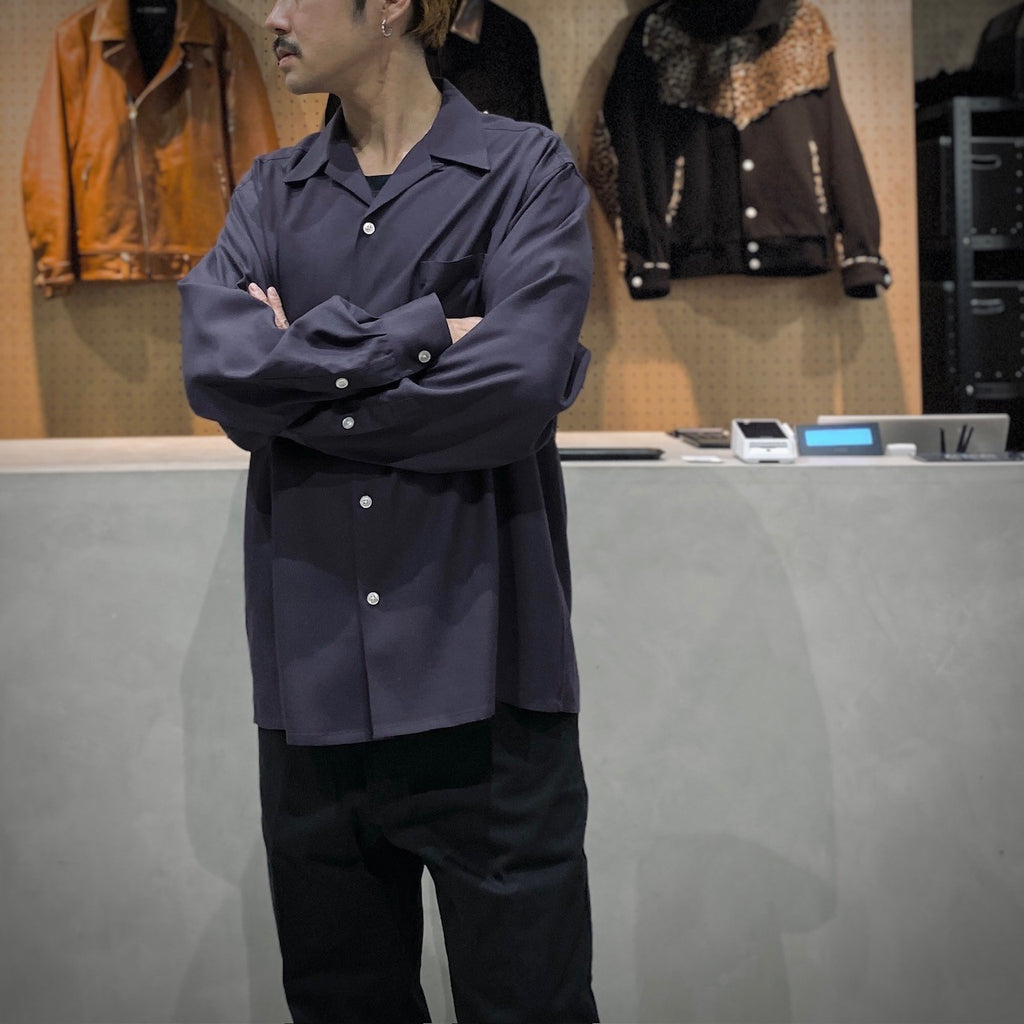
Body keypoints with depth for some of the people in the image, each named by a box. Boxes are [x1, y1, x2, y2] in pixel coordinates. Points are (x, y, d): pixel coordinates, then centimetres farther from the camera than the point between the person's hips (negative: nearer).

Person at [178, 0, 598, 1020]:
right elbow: (213, 365, -5)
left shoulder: (528, 170, 1)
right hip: (312, 677, 4)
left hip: (480, 675, -4)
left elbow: (516, 382, -15)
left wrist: (301, 377, -5)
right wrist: (423, 332, -12)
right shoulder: (270, 192, 12)